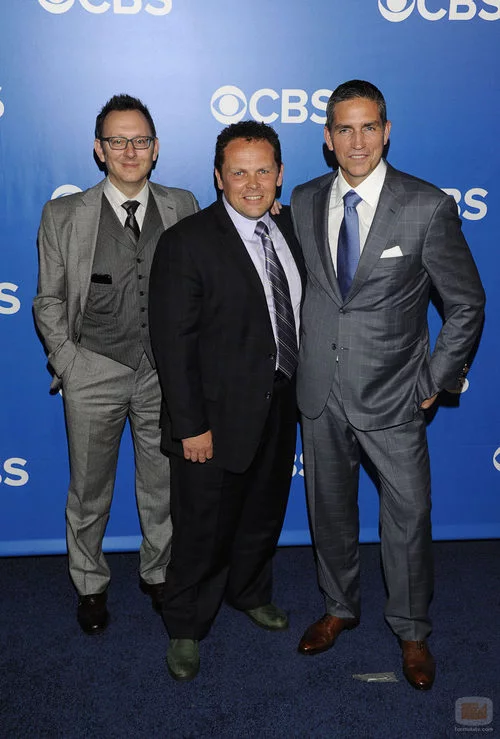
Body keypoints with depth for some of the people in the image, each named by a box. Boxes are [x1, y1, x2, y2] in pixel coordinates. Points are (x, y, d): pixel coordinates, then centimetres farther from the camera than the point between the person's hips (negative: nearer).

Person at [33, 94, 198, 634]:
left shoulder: (182, 208, 3)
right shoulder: (64, 216, -1)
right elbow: (48, 300, 4)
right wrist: (67, 361, -4)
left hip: (165, 371, 1)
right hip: (93, 372, -1)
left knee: (163, 485, 14)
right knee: (89, 490, 12)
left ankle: (158, 574, 37)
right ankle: (90, 585, 34)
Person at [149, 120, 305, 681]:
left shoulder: (286, 229, 5)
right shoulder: (187, 242, -16)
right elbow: (173, 344, -18)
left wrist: (295, 391, 6)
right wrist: (190, 426, -19)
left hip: (279, 408, 7)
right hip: (219, 418, -6)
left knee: (264, 515, 24)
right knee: (203, 530, 8)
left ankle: (250, 592, 50)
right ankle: (186, 629, 32)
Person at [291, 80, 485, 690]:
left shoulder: (428, 208, -11)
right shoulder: (304, 202, 1)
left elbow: (466, 304, -4)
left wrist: (434, 382, -5)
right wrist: (301, 361, 7)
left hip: (392, 397, -3)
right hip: (320, 392, 4)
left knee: (408, 519, 7)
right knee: (329, 509, 18)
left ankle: (411, 630, 31)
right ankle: (340, 607, 41)